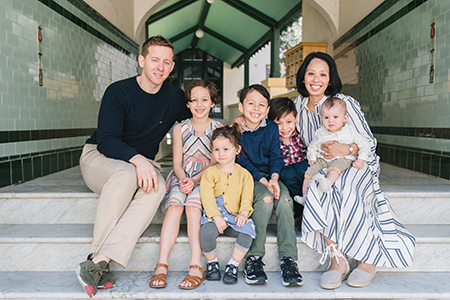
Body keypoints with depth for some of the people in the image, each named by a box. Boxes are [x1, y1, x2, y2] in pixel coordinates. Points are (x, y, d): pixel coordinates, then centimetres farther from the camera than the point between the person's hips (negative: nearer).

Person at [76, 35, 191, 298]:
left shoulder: (176, 97, 2)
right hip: (99, 156, -3)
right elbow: (106, 140, -19)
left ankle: (99, 261, -35)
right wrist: (137, 160, -37)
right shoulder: (119, 91, -10)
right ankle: (99, 254, -27)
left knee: (157, 187, -32)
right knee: (127, 174, -38)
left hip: (142, 162, 3)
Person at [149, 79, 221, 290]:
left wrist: (194, 180, -19)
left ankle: (196, 267, -34)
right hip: (182, 178, 2)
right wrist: (183, 178, -16)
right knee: (175, 205, -29)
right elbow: (177, 162, 7)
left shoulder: (218, 129, 5)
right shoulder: (180, 128, 12)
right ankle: (161, 265, -32)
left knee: (192, 204, -32)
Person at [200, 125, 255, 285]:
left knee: (247, 230, -29)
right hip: (214, 215, -1)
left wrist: (244, 213, -20)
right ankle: (212, 263, 0)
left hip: (236, 216, 1)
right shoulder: (210, 173, 6)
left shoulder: (244, 174, 10)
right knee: (206, 232, -31)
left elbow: (247, 197, 2)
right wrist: (216, 217, -18)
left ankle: (233, 265, -7)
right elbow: (207, 197, -4)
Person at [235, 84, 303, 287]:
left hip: (271, 176, 2)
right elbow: (243, 162, -8)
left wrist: (274, 177, -20)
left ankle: (288, 258, -27)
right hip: (248, 178, -2)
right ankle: (254, 258, -26)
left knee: (284, 199, -28)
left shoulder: (272, 128, 5)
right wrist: (262, 181, -22)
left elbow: (276, 156, 0)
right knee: (265, 199, -32)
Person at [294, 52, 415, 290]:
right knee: (319, 188, -32)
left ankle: (369, 259, -18)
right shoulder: (299, 104, 5)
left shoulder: (345, 103, -9)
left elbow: (370, 143, -7)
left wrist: (346, 150, -27)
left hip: (357, 166, -3)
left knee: (345, 189, -36)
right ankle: (338, 261, -28)